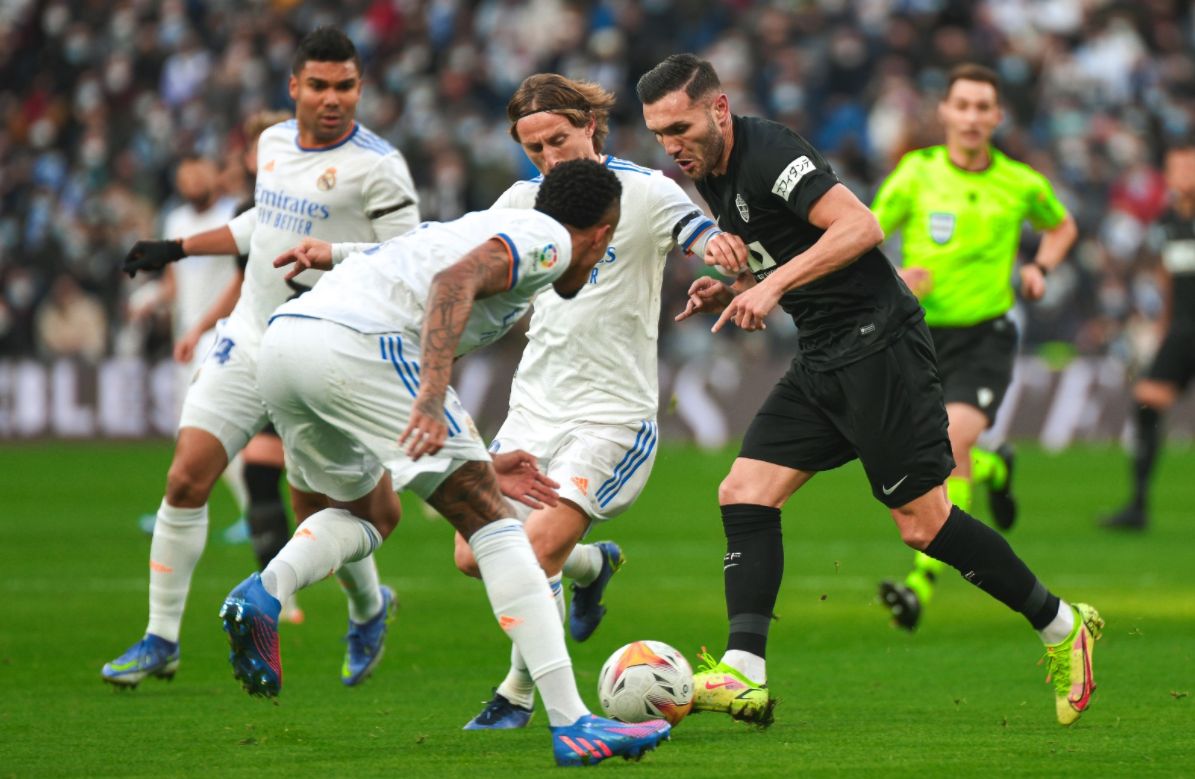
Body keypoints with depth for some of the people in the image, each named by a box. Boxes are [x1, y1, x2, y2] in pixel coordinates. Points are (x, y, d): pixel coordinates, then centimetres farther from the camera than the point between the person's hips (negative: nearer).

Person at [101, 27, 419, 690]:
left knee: (317, 512, -1)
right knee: (185, 480, -5)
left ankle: (368, 609, 32)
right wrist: (176, 249, 25)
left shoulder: (377, 167, -12)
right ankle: (161, 641, 6)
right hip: (248, 341, 5)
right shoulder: (274, 142, 8)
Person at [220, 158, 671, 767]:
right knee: (490, 521, -2)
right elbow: (454, 281, -12)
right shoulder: (548, 237, 8)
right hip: (351, 345, -8)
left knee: (371, 512, 30)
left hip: (279, 342, 8)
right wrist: (431, 399, -23)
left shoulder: (486, 226, 35)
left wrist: (483, 465, 45)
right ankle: (571, 725, -7)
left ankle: (263, 591, 1)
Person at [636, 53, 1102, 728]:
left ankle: (1063, 628, 9)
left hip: (879, 344, -9)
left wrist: (774, 284, -29)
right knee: (744, 493, -4)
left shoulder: (767, 152, -15)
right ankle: (745, 676, -9)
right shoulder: (715, 179, 13)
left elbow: (860, 226, -27)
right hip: (822, 362, 9)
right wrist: (727, 293, 8)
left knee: (923, 523, -7)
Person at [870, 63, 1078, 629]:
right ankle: (995, 470, 42)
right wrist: (892, 277, -20)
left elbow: (1062, 227, 23)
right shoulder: (916, 173, -3)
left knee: (954, 440, -26)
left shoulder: (1022, 185, 1)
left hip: (985, 336, -2)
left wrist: (1040, 268, 3)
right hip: (920, 334, 2)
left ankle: (922, 582, -27)